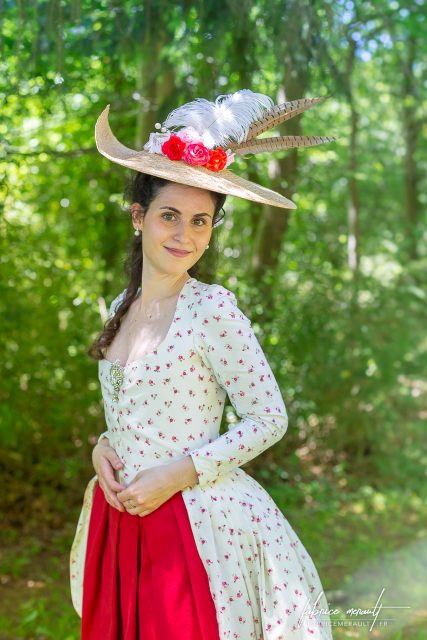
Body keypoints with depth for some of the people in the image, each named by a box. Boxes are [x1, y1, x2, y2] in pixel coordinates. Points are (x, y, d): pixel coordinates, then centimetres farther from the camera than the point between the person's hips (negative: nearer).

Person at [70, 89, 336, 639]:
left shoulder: (212, 309, -13)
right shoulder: (121, 307, 6)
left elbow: (270, 419, -12)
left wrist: (180, 472, -17)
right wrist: (103, 447, -2)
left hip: (198, 526, -6)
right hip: (121, 520, 6)